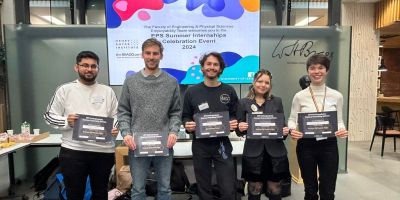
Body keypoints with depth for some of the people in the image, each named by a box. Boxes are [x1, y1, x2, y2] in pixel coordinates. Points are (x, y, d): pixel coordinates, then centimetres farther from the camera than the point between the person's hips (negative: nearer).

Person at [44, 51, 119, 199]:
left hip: (103, 151, 2)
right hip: (73, 151, -2)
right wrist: (66, 121, -16)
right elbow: (49, 116, 3)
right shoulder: (65, 90, 1)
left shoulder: (107, 91, 7)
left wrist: (116, 128, -10)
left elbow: (116, 115, 10)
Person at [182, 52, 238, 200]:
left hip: (222, 144, 0)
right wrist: (188, 125, -14)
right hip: (200, 145, 0)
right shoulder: (192, 92, 1)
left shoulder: (229, 91, 3)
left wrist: (234, 123, -12)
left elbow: (235, 115, 9)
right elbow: (185, 116, 6)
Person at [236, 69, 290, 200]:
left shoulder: (277, 101, 8)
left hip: (275, 153, 2)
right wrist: (240, 128, -19)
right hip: (253, 154, -2)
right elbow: (239, 131, 3)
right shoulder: (243, 102, 1)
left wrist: (285, 132, -11)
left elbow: (283, 125, 10)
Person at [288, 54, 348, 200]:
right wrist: (292, 130, -20)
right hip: (306, 145, -1)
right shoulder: (300, 96, -4)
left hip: (329, 145, 1)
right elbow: (292, 119, 0)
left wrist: (342, 130, -15)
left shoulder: (337, 96, 1)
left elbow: (339, 121, 6)